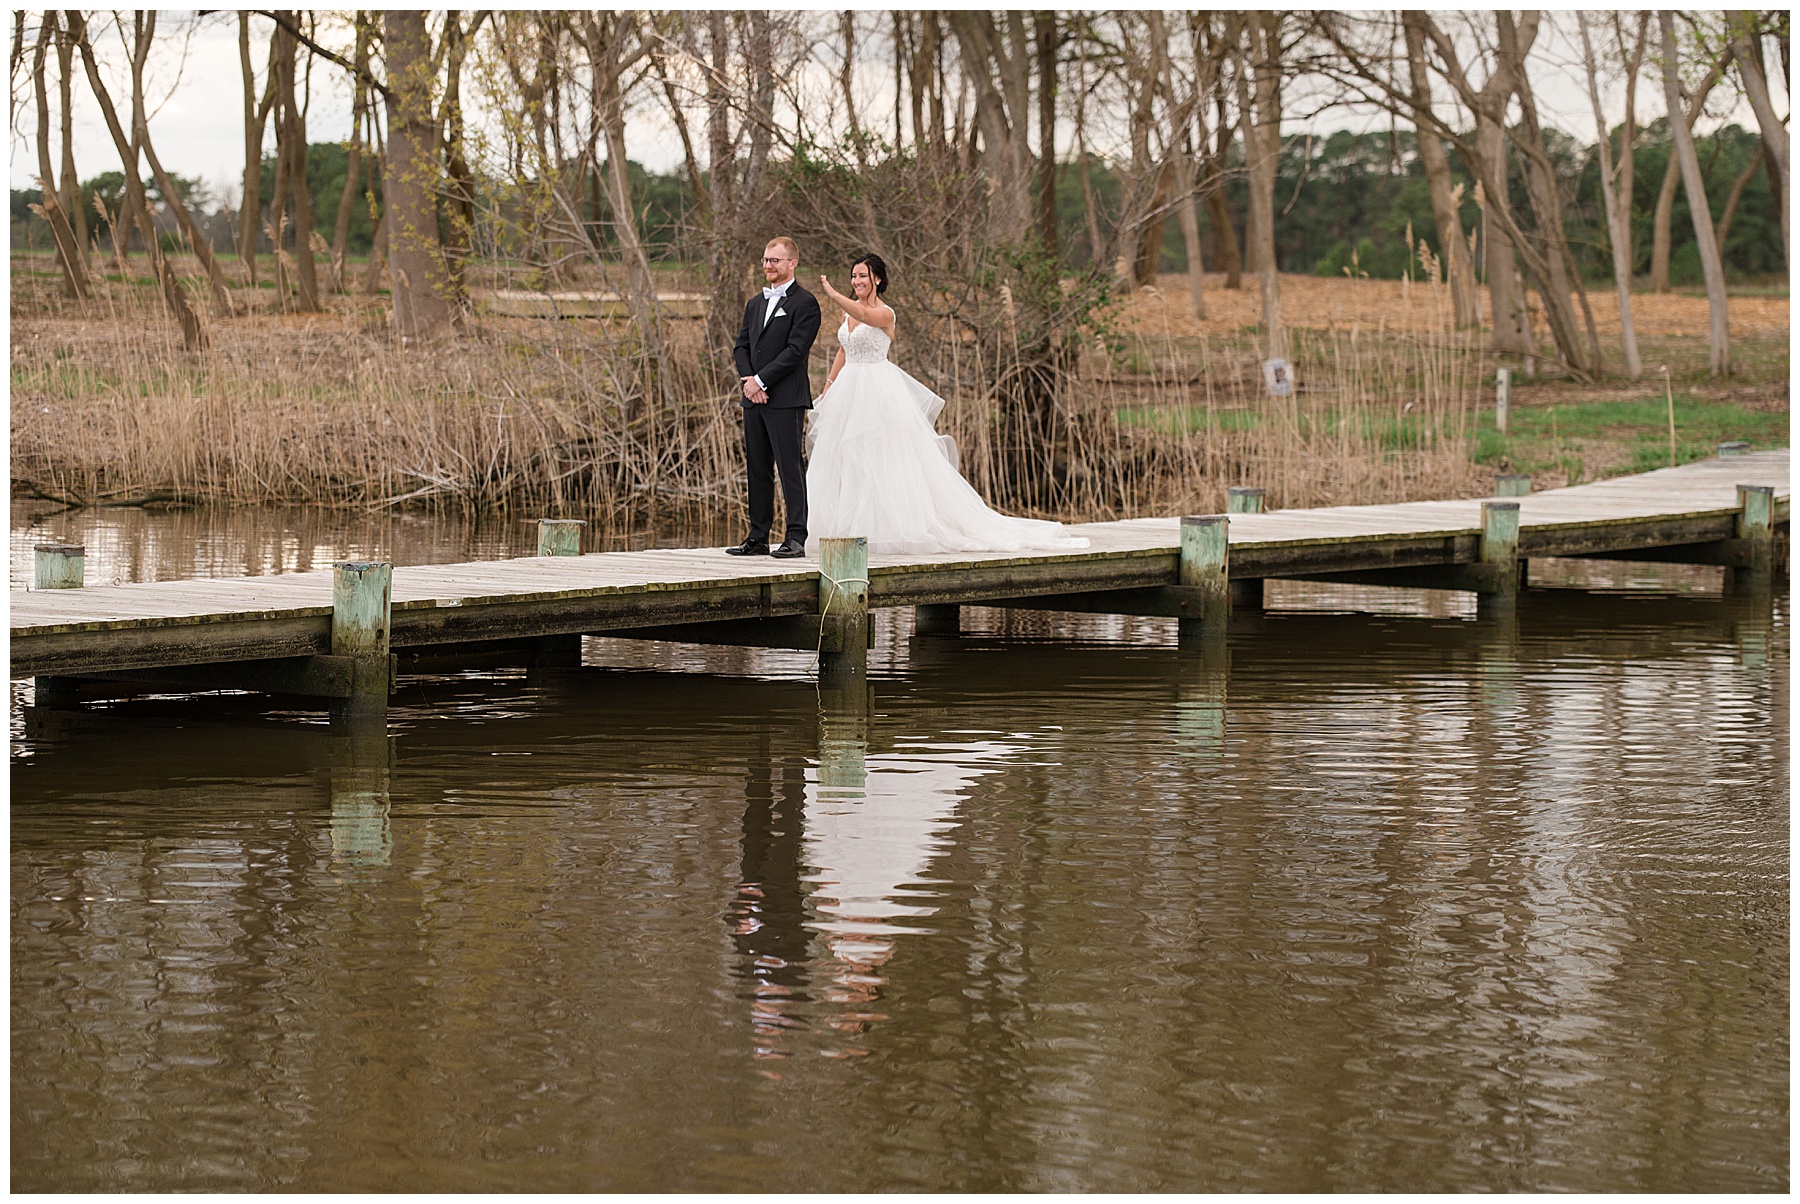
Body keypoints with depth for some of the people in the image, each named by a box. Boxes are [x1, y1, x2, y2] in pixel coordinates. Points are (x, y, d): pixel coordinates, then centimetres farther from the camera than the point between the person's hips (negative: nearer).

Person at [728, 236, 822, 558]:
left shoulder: (804, 303, -5)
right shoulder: (755, 304, 19)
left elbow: (795, 351, -13)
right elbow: (741, 347, 15)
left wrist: (761, 381, -14)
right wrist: (748, 380, -3)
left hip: (786, 399, -8)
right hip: (754, 399, 8)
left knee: (790, 468, -7)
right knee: (757, 469, 9)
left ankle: (796, 538, -6)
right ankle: (758, 538, 14)